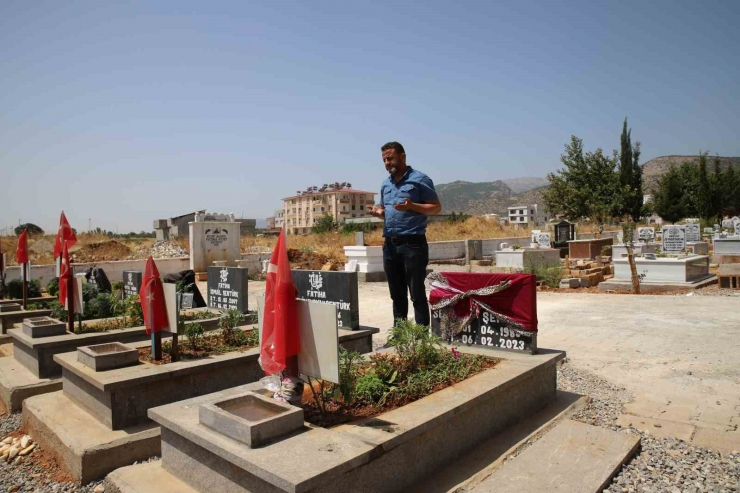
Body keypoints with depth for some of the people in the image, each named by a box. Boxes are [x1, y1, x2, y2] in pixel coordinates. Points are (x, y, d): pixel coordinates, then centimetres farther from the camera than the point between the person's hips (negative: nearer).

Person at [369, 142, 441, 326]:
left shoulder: (420, 179, -3)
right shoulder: (385, 184, 17)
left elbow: (436, 207, -5)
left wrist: (411, 206, -20)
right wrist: (379, 211, 2)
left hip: (413, 243, -7)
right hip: (390, 244, 7)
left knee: (417, 294, -3)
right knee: (397, 294, 12)